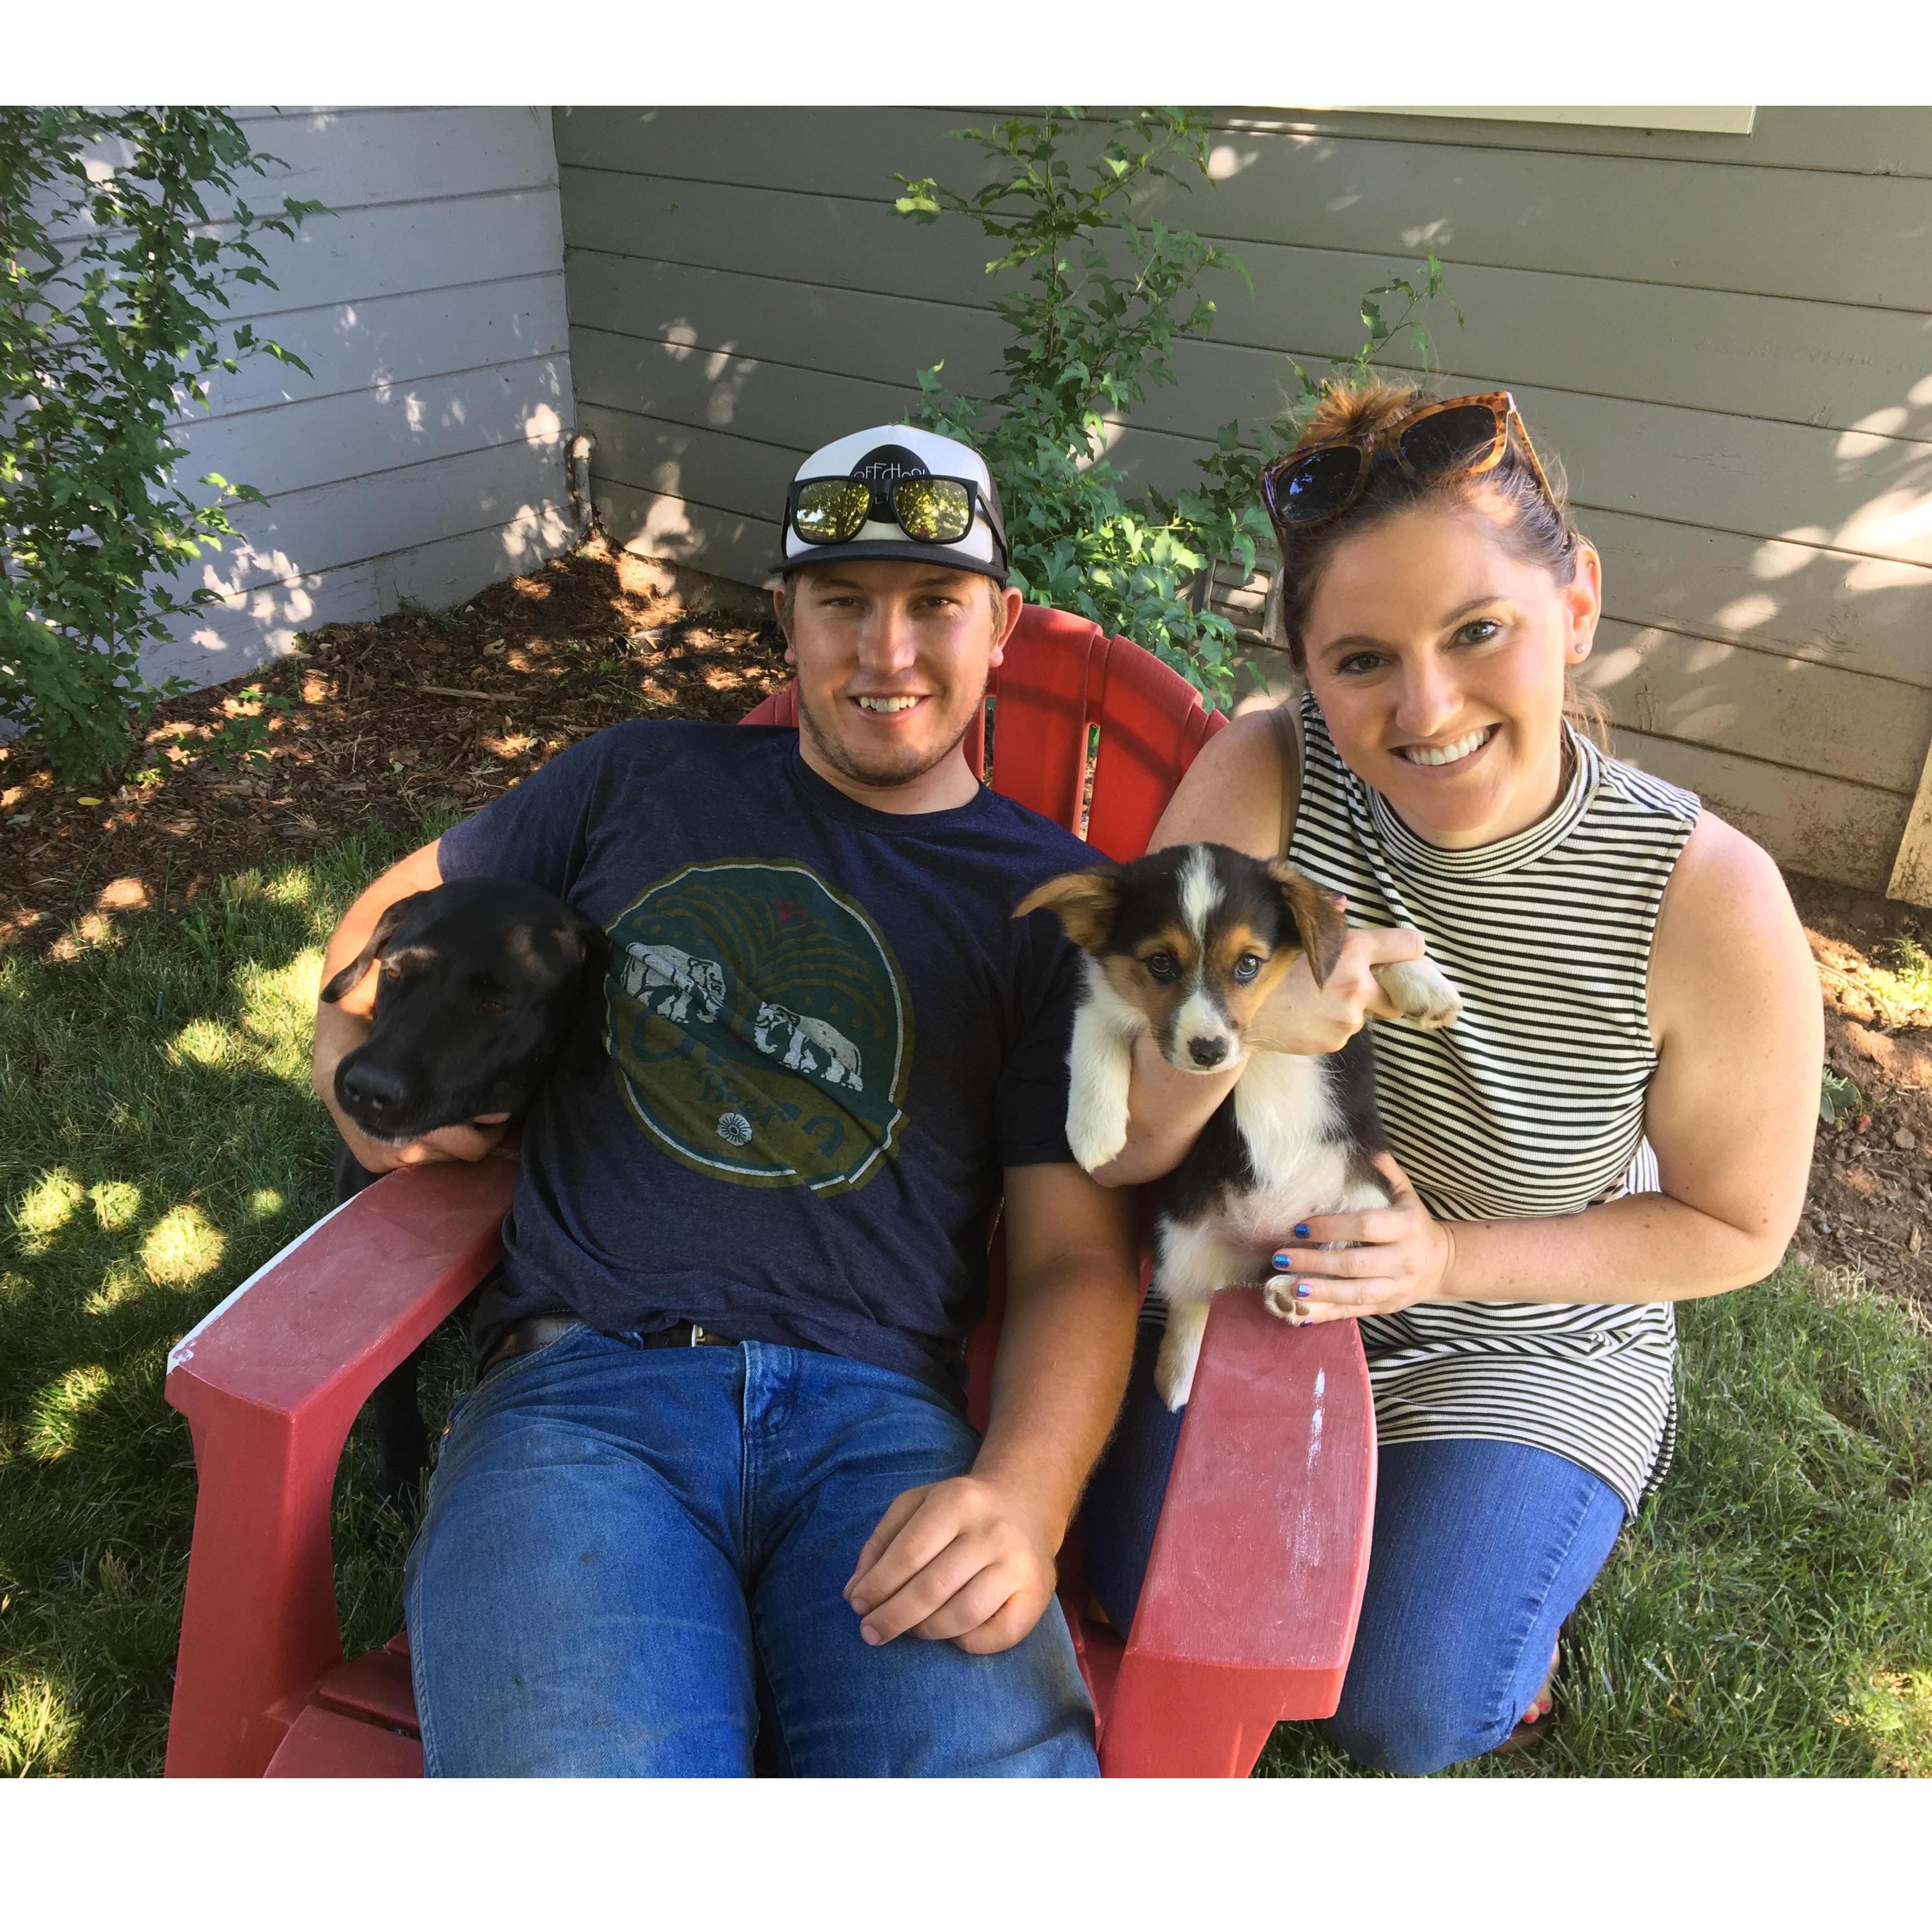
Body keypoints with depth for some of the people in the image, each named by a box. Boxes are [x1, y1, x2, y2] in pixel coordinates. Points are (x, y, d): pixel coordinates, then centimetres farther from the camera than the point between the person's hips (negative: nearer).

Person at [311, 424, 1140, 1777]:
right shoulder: (645, 782, 19)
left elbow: (1077, 1250, 6)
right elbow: (404, 906, 33)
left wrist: (1024, 1491, -13)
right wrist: (358, 1068, 11)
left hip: (881, 1412, 0)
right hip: (581, 1381, 1)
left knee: (991, 1757, -31)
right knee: (579, 1766, -32)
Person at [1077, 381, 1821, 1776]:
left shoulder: (1709, 903, -26)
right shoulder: (1262, 783, -23)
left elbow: (1735, 1228, -9)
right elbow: (1112, 1150, -19)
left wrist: (1454, 1261, -23)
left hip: (1533, 1345, -1)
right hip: (1258, 1287, 2)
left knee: (1405, 1715, -7)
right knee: (1146, 1597, -7)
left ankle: (1515, 1548, 27)